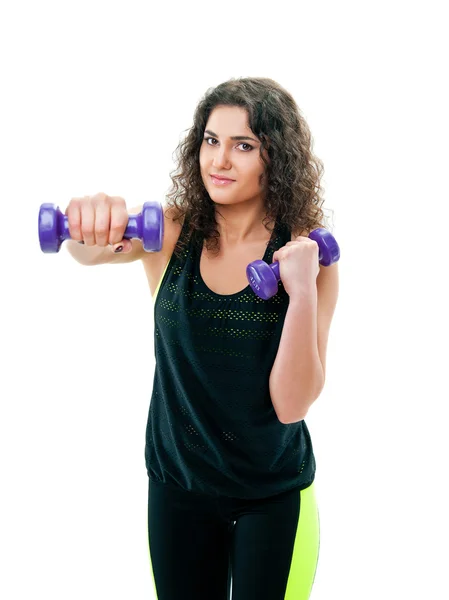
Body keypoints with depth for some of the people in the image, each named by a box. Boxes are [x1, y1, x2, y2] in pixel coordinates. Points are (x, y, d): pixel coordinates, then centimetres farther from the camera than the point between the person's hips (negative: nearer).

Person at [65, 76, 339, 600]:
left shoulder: (308, 256, -14)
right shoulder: (172, 231, -9)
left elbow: (292, 405, -18)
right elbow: (89, 251, -29)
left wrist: (303, 294, -29)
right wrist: (91, 226, -51)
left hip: (273, 494, -1)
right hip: (176, 482, 2)